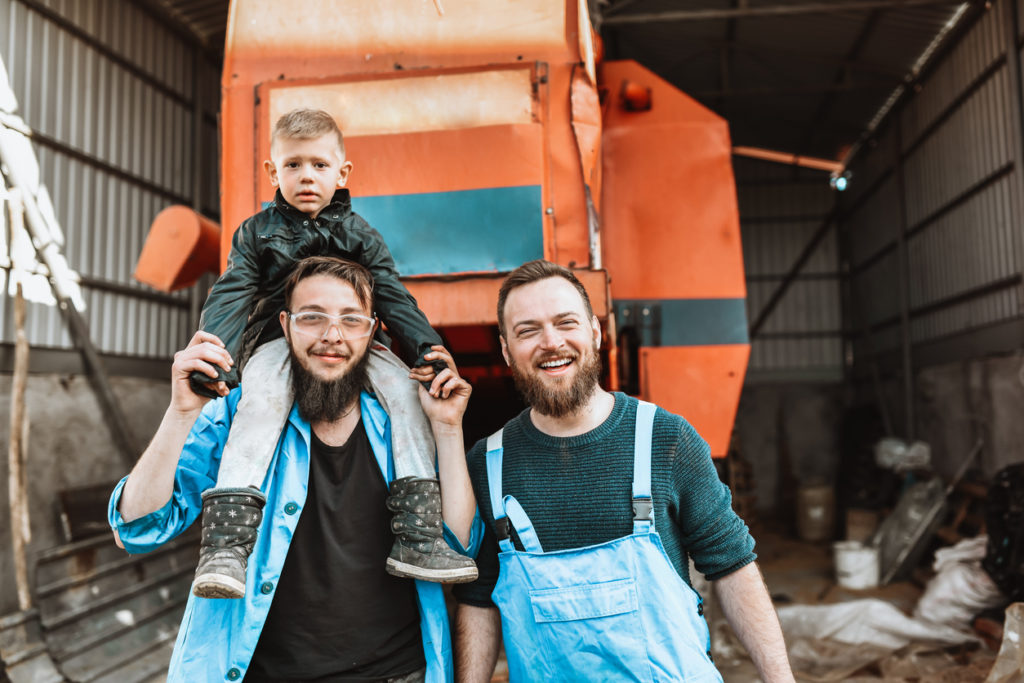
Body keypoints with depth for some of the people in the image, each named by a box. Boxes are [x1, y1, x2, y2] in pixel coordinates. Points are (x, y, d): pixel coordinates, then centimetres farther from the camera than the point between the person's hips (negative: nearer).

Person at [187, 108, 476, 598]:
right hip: (276, 342, -1)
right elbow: (229, 299, -3)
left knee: (403, 383, -24)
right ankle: (224, 540, -36)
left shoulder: (360, 236, 11)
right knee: (263, 396, -34)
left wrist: (427, 350, -16)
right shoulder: (256, 234, 8)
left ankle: (415, 534, -27)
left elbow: (394, 299, 3)